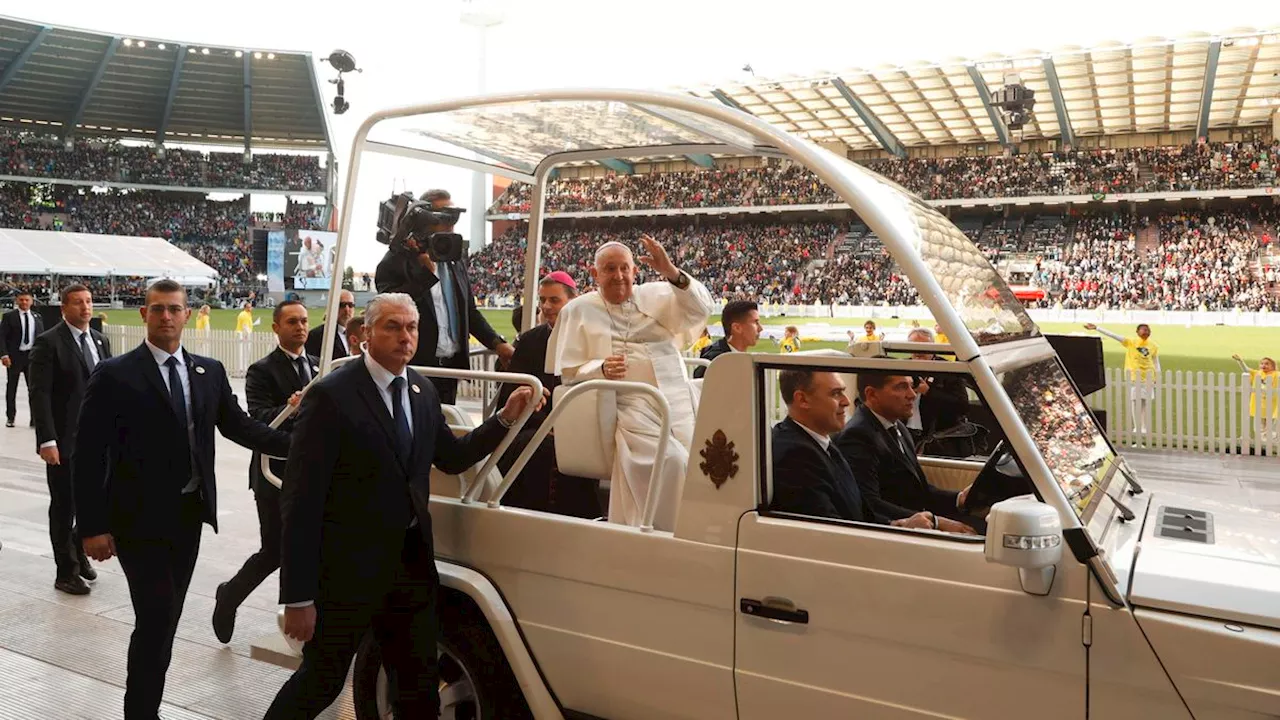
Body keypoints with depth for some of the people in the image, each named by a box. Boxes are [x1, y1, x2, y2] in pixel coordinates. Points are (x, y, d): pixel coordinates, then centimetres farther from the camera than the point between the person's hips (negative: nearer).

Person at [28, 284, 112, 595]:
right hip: (65, 440, -5)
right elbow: (40, 394, -14)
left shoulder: (100, 340, 10)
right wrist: (47, 440, -21)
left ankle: (79, 551, 35)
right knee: (64, 507, 6)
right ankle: (66, 572, 19)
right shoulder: (48, 342, -9)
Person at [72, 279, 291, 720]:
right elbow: (89, 455, -9)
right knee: (155, 618, -8)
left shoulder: (210, 371, 5)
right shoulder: (114, 375, -8)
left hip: (189, 513, 5)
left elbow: (238, 426, 8)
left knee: (168, 617, 16)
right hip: (139, 518, -5)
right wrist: (93, 526, -13)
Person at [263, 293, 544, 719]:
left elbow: (451, 457, 17)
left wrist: (506, 416, 4)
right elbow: (301, 499, -16)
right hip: (348, 569, -6)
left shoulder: (422, 391, 6)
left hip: (412, 563, 6)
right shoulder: (331, 395, -15)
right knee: (321, 683, 10)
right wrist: (298, 596, -17)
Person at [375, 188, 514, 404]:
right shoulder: (398, 259, -6)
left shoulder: (458, 261, 14)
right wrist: (427, 272, -20)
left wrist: (497, 343, 7)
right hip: (415, 366, -6)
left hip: (452, 366, 6)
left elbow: (469, 311, 19)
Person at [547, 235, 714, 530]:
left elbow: (701, 308, 1)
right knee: (673, 460, -27)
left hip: (679, 400, 3)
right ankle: (670, 530, -10)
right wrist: (601, 370, -14)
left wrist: (671, 272, -13)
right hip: (630, 405, -3)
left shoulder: (656, 295, 17)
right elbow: (568, 372, 7)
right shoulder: (578, 311, 12)